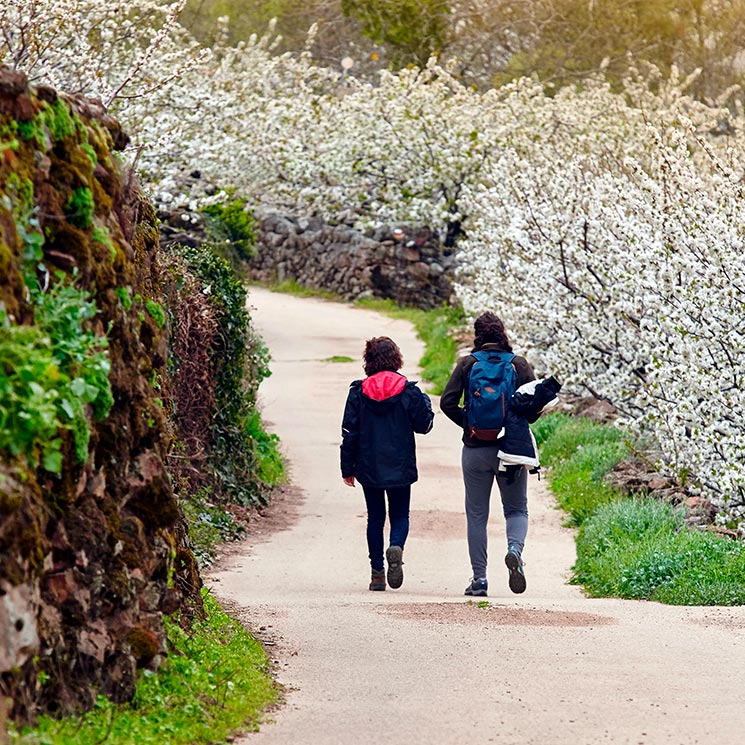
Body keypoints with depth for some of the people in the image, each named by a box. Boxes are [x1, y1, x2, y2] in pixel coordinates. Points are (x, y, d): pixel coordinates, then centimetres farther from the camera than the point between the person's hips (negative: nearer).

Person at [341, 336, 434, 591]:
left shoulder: (359, 391, -3)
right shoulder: (408, 390, -6)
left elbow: (349, 431, -2)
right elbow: (423, 425, 1)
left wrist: (348, 467, 5)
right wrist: (425, 402, 18)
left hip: (369, 467, 1)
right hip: (400, 466, -1)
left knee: (375, 518, 11)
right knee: (400, 516, 10)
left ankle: (377, 573, 7)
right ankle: (396, 548, -22)